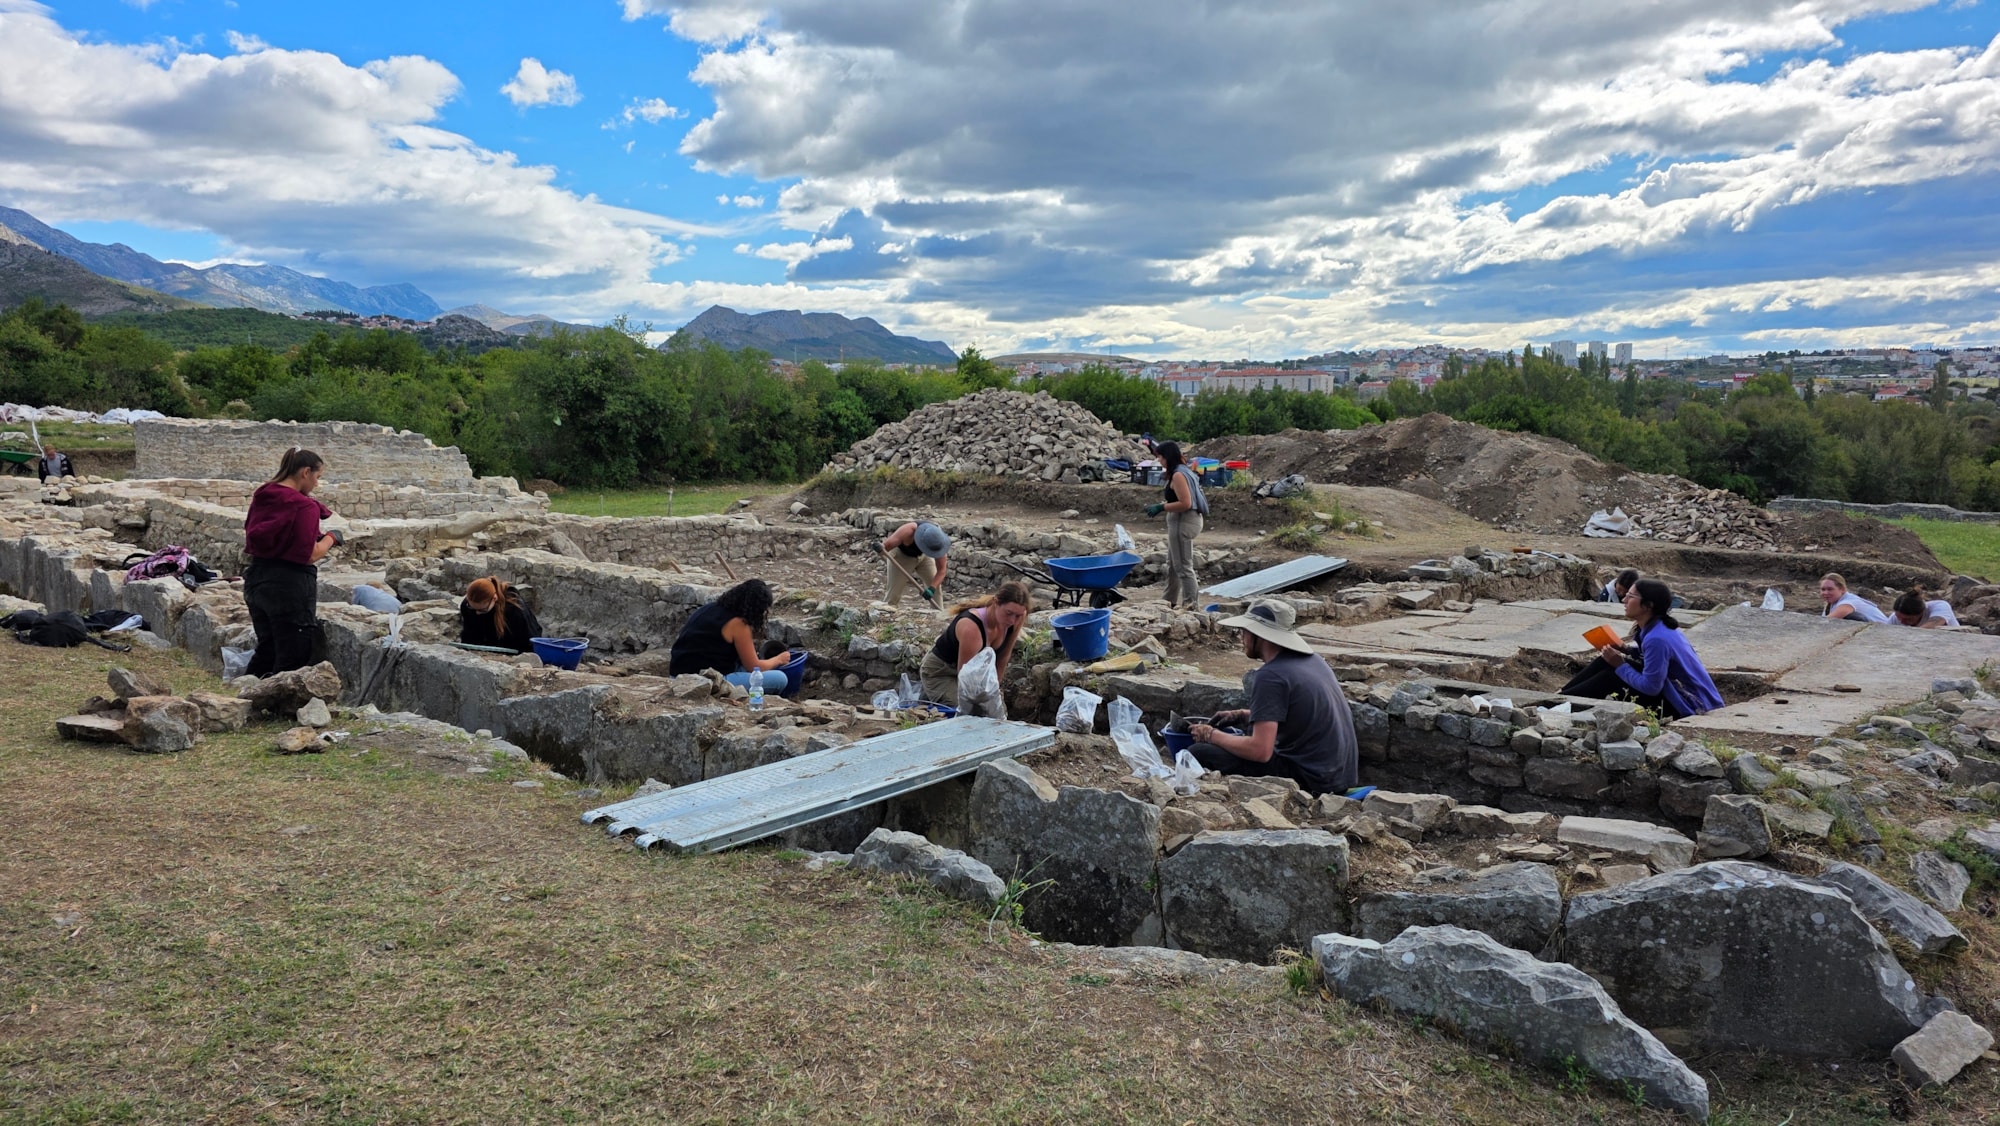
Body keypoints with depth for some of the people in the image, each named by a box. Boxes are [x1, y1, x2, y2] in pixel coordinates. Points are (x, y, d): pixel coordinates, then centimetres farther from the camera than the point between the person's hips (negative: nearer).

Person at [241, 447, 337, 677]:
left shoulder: (262, 496, 7)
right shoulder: (304, 505, -16)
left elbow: (254, 540, 18)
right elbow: (309, 555, -20)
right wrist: (331, 538, -2)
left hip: (256, 580, 8)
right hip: (290, 585, -8)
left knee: (266, 649, 22)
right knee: (293, 658, 2)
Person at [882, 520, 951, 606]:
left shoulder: (938, 539, -31)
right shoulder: (909, 531, -41)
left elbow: (941, 570, -27)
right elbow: (886, 545, -40)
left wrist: (932, 589, -41)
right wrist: (880, 548, -64)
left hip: (923, 556, 3)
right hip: (901, 554, -3)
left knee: (936, 586, -4)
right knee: (894, 592, -7)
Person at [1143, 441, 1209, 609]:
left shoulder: (1178, 475, -19)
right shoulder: (1184, 470, 12)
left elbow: (1185, 503, -25)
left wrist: (1161, 507, -19)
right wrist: (1161, 505, 9)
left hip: (1183, 522, -11)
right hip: (1183, 521, 11)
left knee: (1183, 566, -4)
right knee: (1172, 564, 20)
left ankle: (1191, 604, 2)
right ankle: (1171, 601, 30)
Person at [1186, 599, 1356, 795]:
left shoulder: (1270, 676, -18)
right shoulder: (1312, 659, 8)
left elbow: (1261, 751, -23)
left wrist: (1212, 735, -8)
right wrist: (1241, 715, 19)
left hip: (1309, 778, -9)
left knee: (1199, 753, -12)